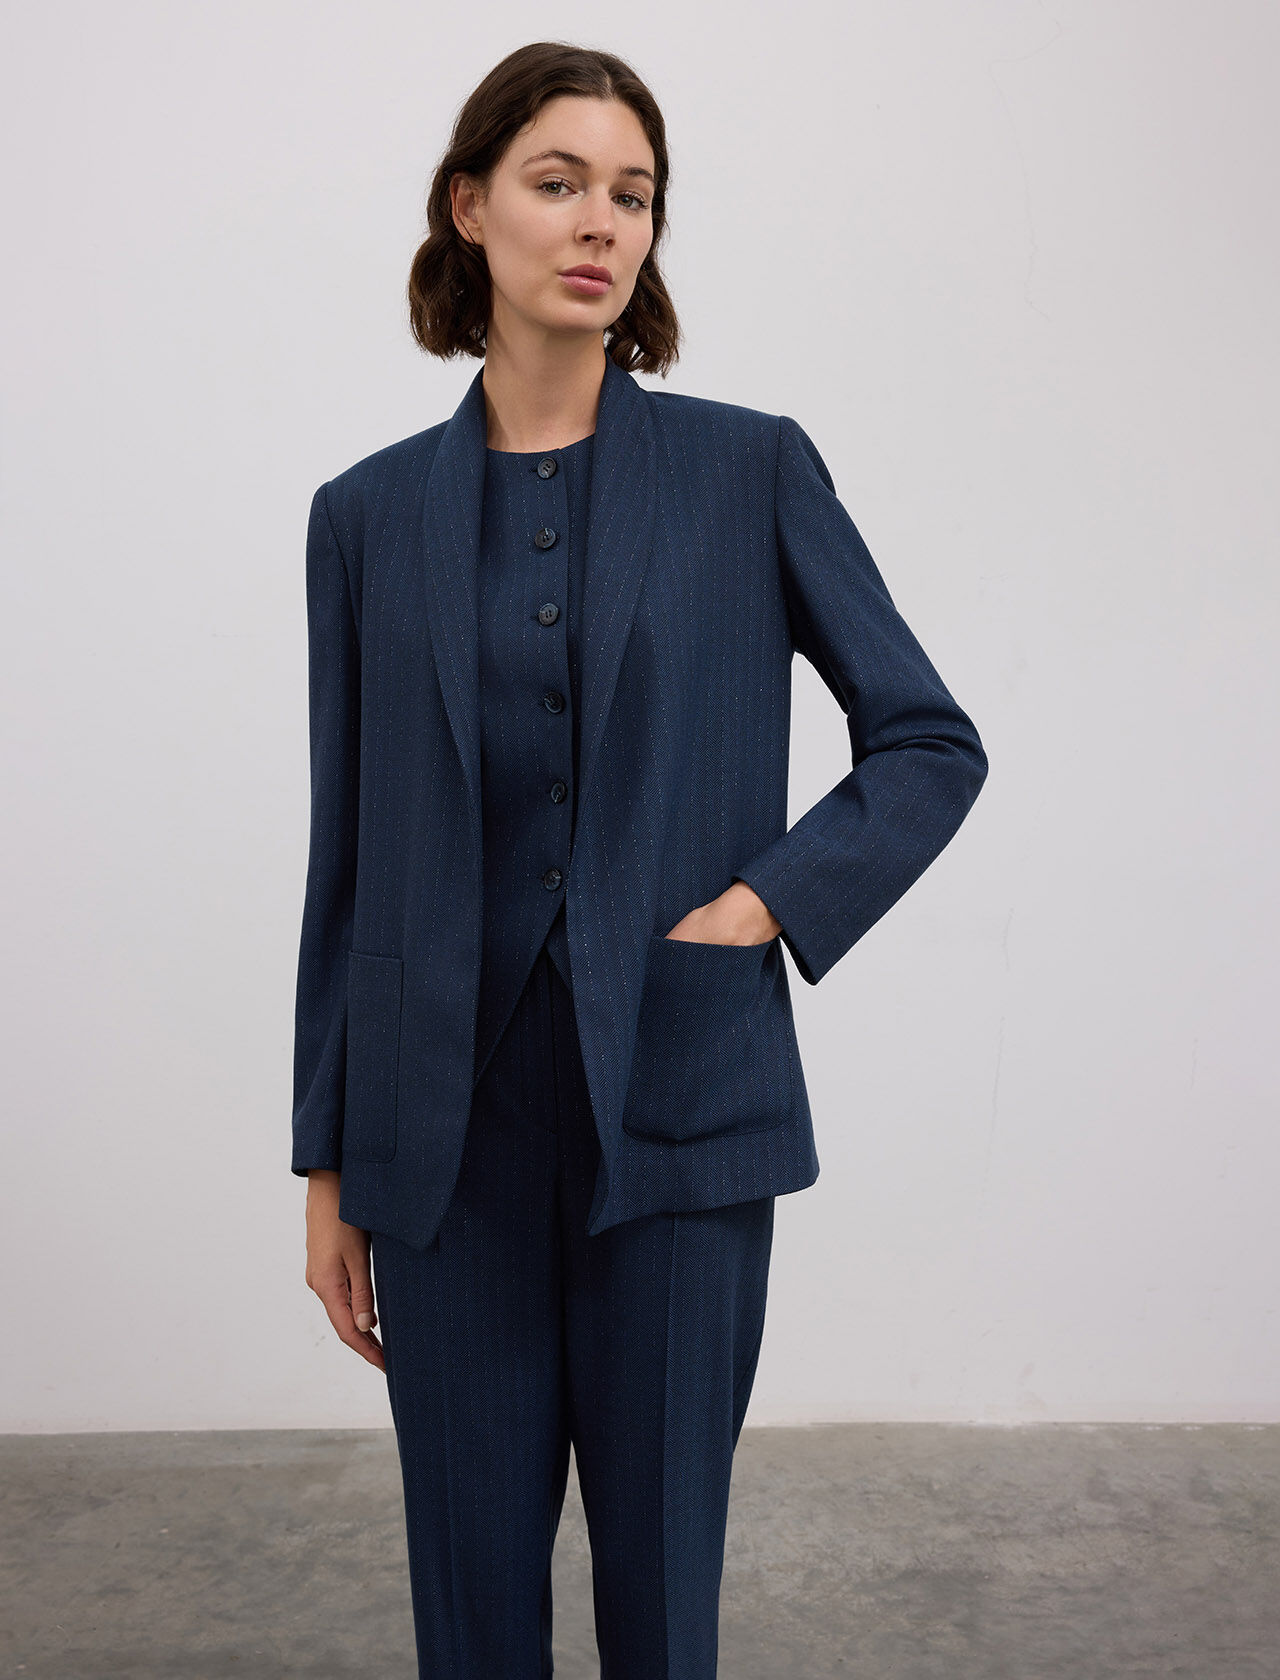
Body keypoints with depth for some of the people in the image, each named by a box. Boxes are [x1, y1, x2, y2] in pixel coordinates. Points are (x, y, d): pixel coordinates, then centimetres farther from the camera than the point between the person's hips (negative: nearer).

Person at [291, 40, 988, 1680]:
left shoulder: (752, 469, 0)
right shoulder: (371, 514, 5)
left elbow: (934, 743, 4)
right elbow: (346, 852, 6)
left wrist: (769, 901, -12)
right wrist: (329, 1170, 7)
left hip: (678, 1107, -1)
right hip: (450, 1116, 2)